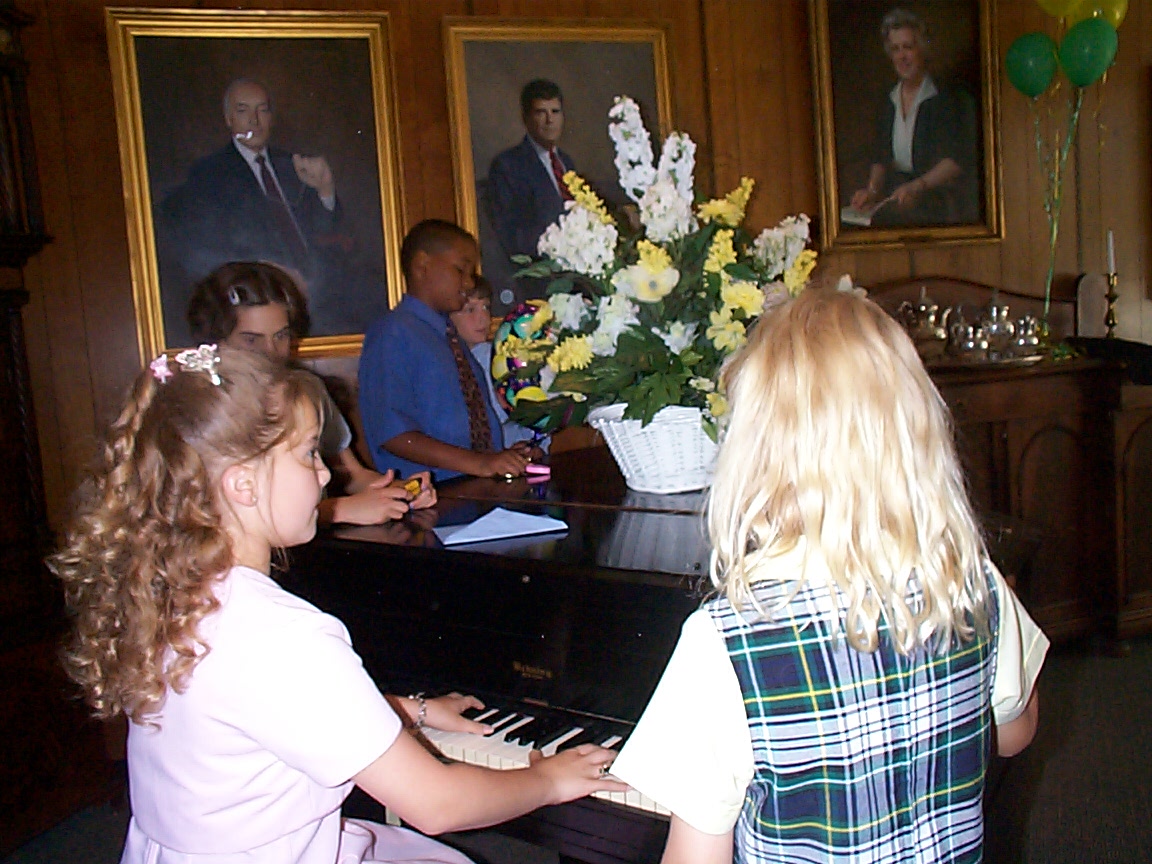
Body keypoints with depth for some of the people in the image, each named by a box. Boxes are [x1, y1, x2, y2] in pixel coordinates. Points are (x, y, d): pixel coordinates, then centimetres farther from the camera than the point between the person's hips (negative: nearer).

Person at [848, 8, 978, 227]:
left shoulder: (946, 98, -3)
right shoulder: (889, 103, 14)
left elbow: (956, 160, -10)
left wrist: (916, 186, -23)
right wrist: (872, 190, -4)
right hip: (897, 197, 5)